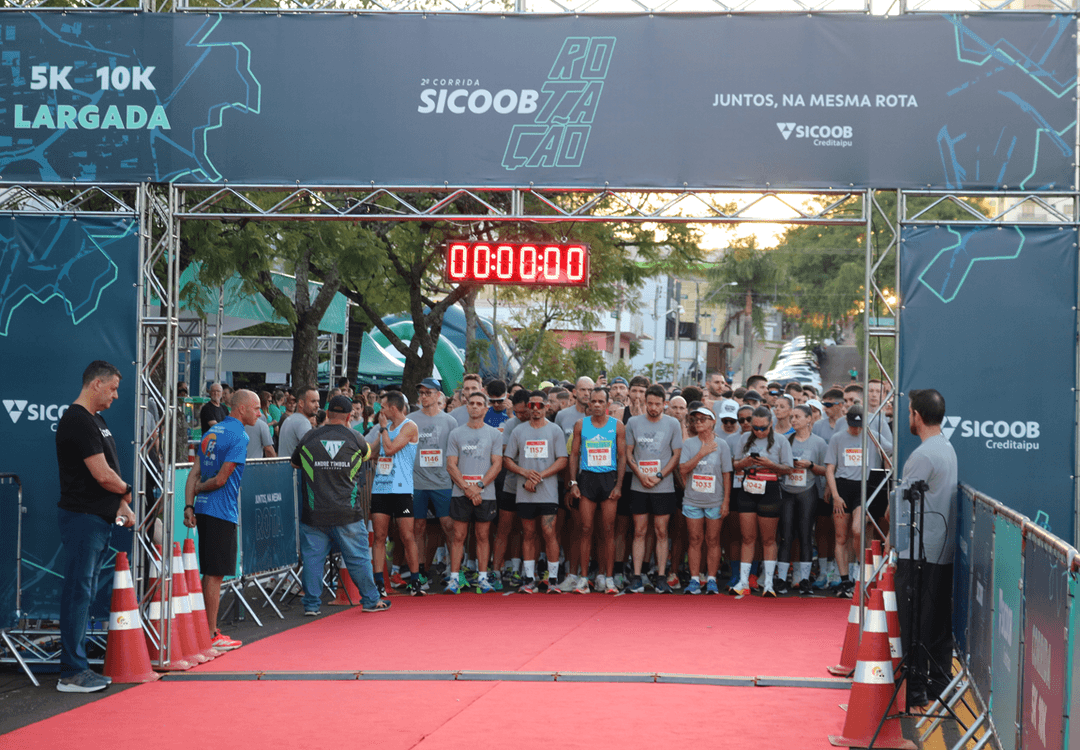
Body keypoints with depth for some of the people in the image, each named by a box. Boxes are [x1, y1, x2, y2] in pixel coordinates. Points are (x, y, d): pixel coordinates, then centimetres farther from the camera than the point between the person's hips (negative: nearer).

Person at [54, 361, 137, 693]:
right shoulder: (78, 421, -16)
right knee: (78, 593, -6)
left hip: (100, 518, 10)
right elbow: (103, 475, -19)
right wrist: (126, 491, -2)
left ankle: (78, 666, 18)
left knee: (85, 593, 12)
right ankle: (72, 673, -3)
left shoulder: (96, 420, 17)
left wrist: (122, 504, 10)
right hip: (83, 518, -10)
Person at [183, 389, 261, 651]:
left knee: (209, 573, 14)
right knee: (215, 574, -4)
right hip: (222, 511, -8)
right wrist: (200, 489, 2)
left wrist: (189, 504, 3)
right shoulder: (239, 436, -11)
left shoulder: (212, 433, 15)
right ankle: (211, 635, 0)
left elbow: (195, 473, 10)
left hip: (204, 509, 8)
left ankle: (206, 630, 18)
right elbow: (221, 479, -15)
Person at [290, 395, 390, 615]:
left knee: (312, 557, 7)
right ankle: (370, 600, 18)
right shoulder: (355, 438, 0)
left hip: (314, 513, 0)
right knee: (358, 556, 10)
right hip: (347, 513, 0)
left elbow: (294, 463, 17)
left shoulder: (309, 438, 0)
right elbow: (367, 453, 23)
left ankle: (311, 604, 7)